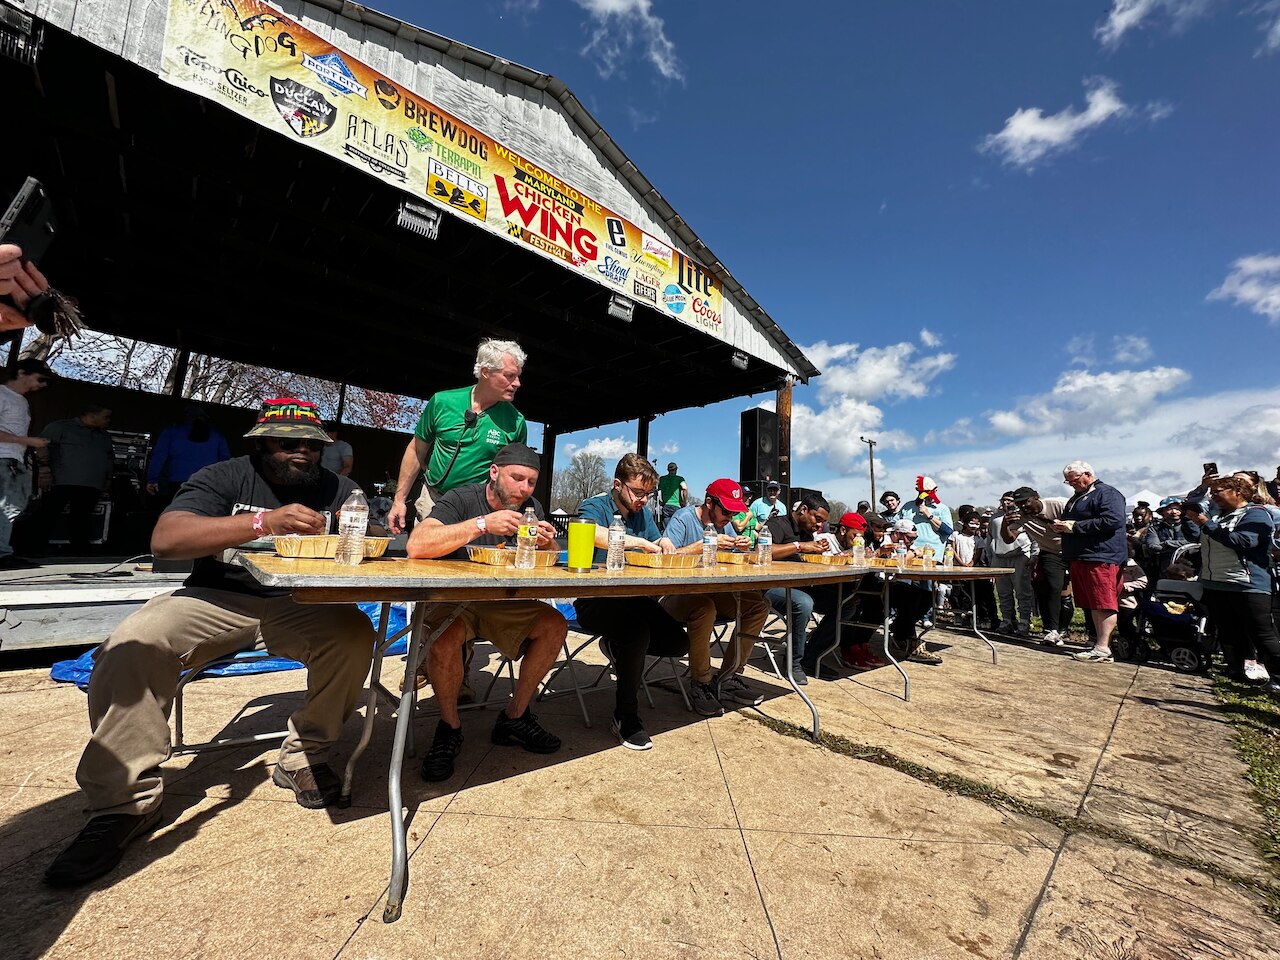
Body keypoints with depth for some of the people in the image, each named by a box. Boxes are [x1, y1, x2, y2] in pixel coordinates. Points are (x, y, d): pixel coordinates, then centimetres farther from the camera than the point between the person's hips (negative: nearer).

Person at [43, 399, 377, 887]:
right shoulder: (224, 477, -3)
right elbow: (165, 539, -19)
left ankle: (304, 756, -6)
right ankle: (125, 801, -9)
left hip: (301, 606, 1)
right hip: (217, 599, 0)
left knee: (355, 634, -28)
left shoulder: (336, 489, 5)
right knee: (131, 648, -27)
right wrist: (263, 522, -33)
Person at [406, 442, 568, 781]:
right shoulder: (460, 499, -15)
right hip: (452, 599, -4)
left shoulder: (531, 508, 1)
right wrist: (482, 524, -39)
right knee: (444, 638, -35)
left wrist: (547, 543, -23)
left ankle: (514, 717, 2)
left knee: (555, 625, -16)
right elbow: (416, 546, -32)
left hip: (503, 603, 5)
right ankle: (449, 727, -6)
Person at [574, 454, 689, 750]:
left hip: (633, 599, 7)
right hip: (594, 601, -7)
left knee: (679, 643, -7)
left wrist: (663, 542, -6)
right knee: (638, 630, -33)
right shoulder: (594, 507, -8)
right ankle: (625, 717, -13)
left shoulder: (643, 514, 13)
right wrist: (640, 541, -29)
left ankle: (617, 648, 17)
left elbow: (655, 554, 18)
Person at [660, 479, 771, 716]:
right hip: (677, 596, -7)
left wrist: (743, 548, -9)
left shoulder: (725, 524, 11)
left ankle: (727, 678, -3)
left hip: (714, 594, 7)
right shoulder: (683, 518, -11)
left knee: (758, 603, -11)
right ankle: (700, 685, -18)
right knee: (704, 605, -38)